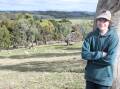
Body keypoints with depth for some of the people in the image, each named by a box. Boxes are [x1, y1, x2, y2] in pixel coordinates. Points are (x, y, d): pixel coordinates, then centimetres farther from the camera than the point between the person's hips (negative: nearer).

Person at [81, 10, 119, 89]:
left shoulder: (113, 37, -13)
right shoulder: (91, 35, -2)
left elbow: (110, 59, -20)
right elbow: (84, 54, -9)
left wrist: (92, 58, -11)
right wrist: (100, 54, -18)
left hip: (105, 78, -3)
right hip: (90, 76, 4)